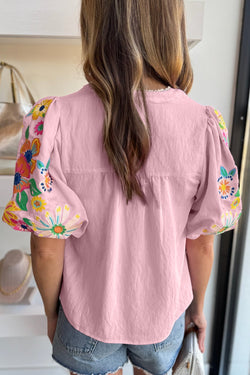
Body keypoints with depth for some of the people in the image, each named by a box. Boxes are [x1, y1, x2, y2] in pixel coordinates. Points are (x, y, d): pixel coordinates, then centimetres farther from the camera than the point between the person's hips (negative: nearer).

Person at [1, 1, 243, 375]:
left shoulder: (53, 122, -26)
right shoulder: (205, 126, -22)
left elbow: (47, 248, -18)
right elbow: (200, 244, -12)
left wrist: (51, 314, 3)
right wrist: (197, 306, 8)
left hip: (88, 318, 0)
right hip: (165, 316, 1)